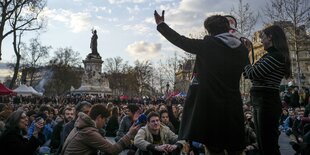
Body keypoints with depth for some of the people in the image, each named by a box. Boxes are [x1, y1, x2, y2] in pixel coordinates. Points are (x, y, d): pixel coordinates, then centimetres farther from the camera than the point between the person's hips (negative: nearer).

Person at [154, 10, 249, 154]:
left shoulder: (207, 45, -11)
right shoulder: (242, 49, 4)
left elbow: (181, 41, -6)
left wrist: (161, 24, 7)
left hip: (211, 105, -4)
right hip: (233, 106, 5)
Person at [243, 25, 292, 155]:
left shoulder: (277, 56, -12)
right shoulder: (269, 56, 16)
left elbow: (253, 73, -18)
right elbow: (248, 74, 19)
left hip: (267, 102, -10)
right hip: (260, 102, 10)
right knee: (262, 144, 17)